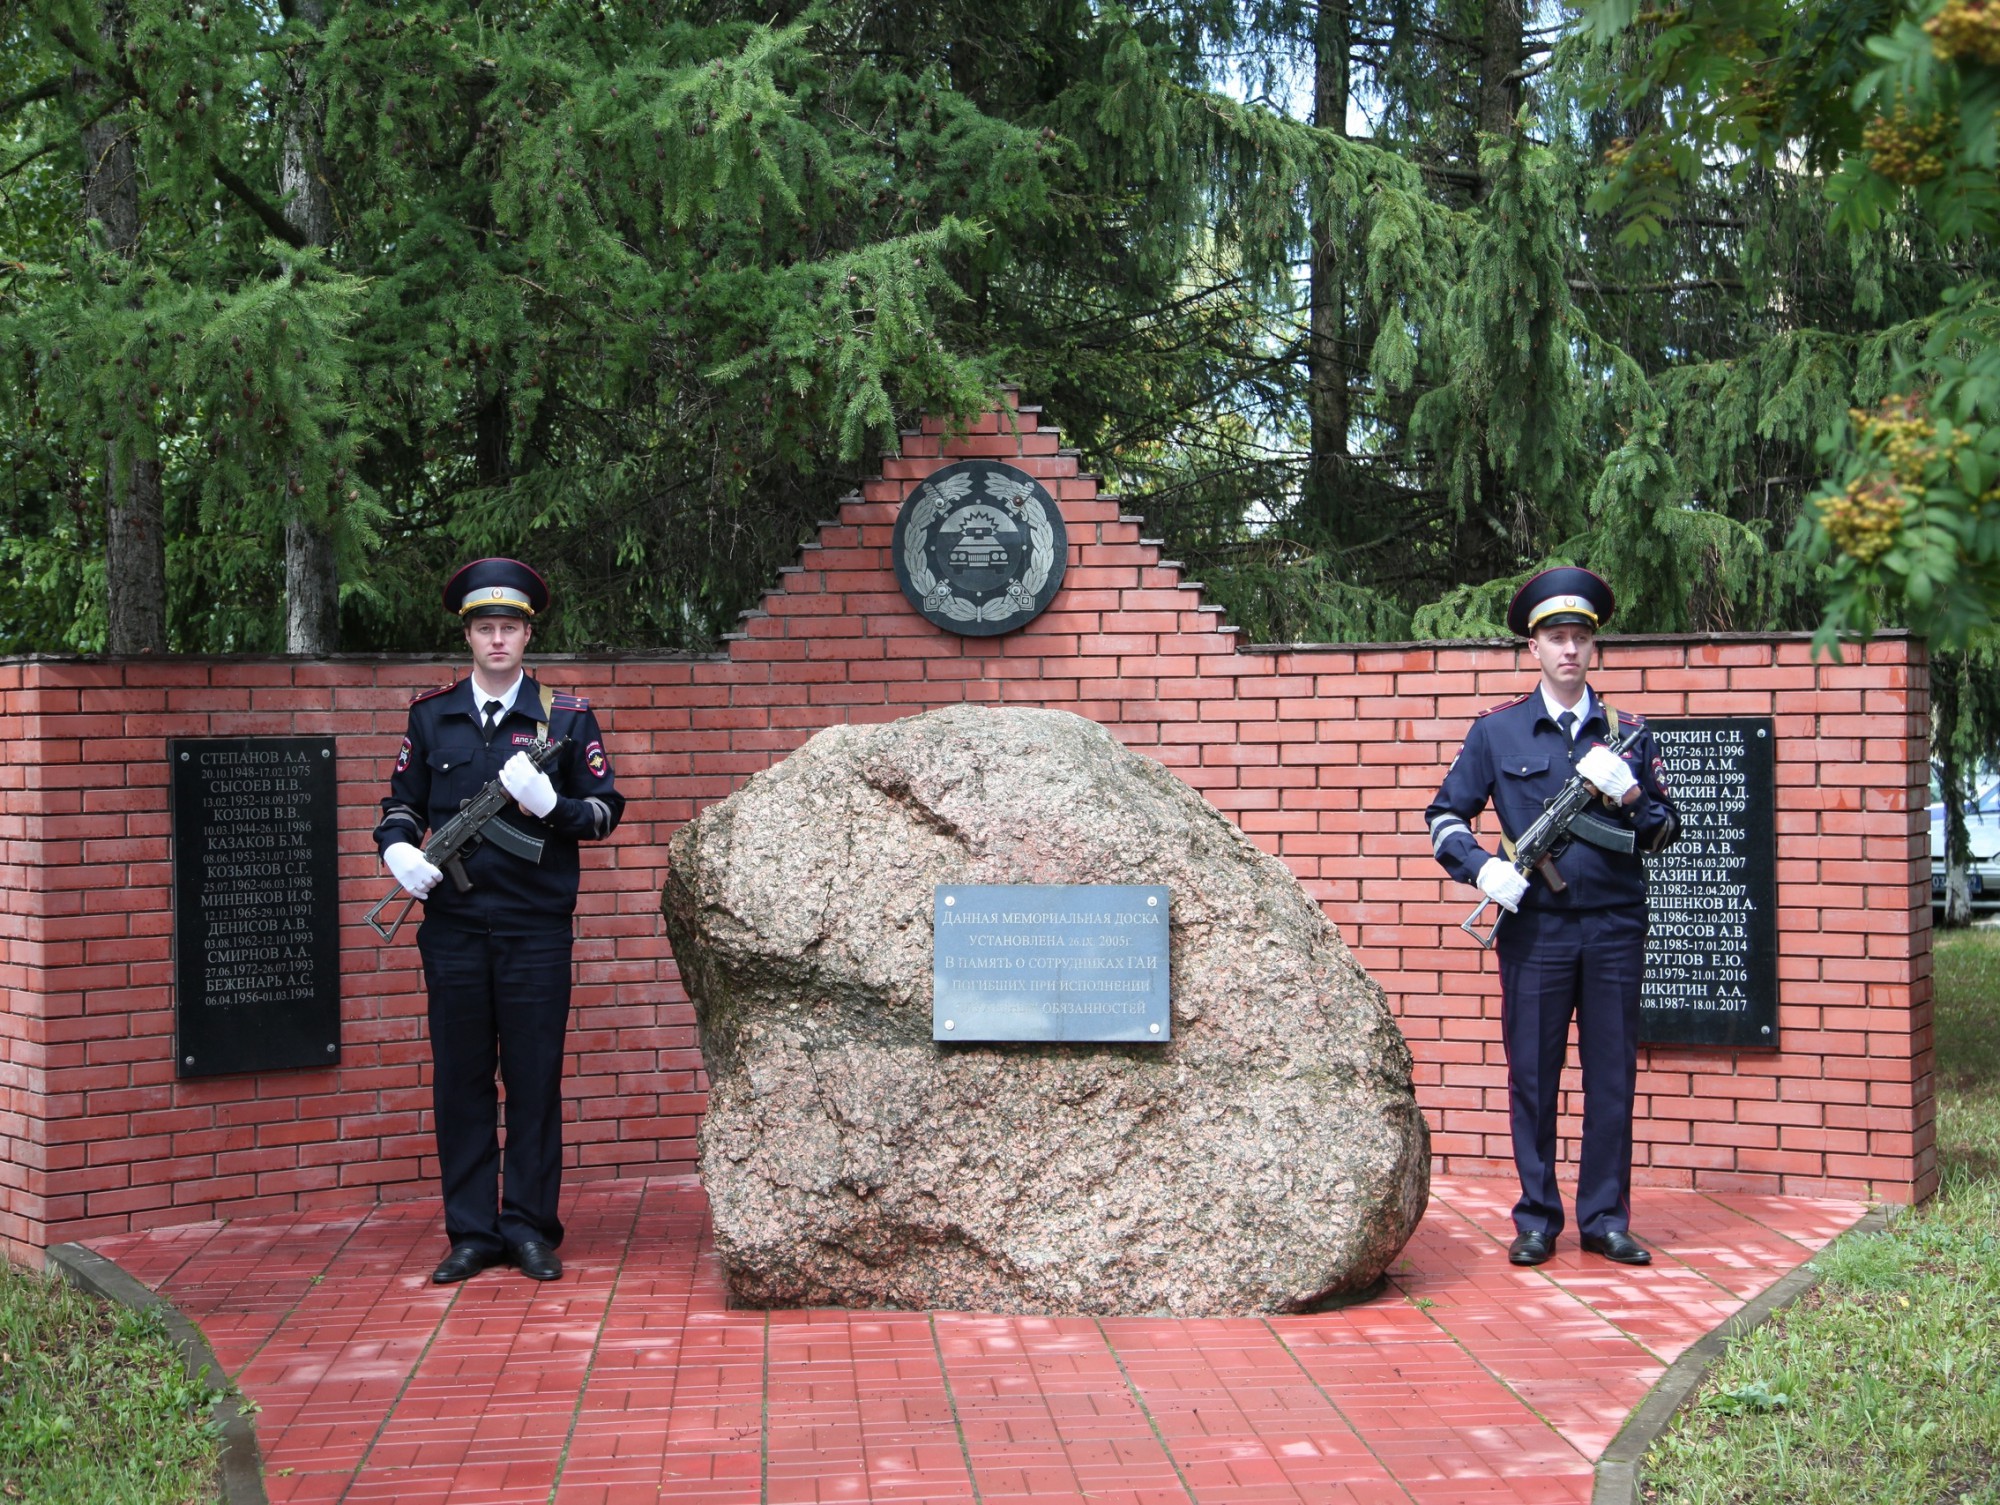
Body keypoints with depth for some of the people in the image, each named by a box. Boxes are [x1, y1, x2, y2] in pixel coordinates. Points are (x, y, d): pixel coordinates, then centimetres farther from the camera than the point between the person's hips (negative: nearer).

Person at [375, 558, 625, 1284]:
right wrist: (398, 848, -5)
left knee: (534, 1080, 3)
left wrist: (550, 804, -14)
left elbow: (607, 809, 4)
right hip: (453, 926, 2)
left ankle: (530, 1228, 13)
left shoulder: (566, 717, 4)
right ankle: (471, 1232, 13)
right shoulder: (431, 715, 9)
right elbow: (400, 803, 15)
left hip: (535, 930, -2)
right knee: (460, 1081, 5)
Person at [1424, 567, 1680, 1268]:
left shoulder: (1626, 733, 9)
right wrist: (1481, 866, -10)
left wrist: (1629, 796, -9)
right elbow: (1445, 815, 8)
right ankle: (1536, 1220, 13)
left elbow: (1666, 827, 11)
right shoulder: (1497, 732, 4)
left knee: (1613, 1076, 5)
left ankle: (1606, 1219, 15)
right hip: (1534, 927, -1)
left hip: (1614, 927, 1)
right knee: (1532, 1077, 3)